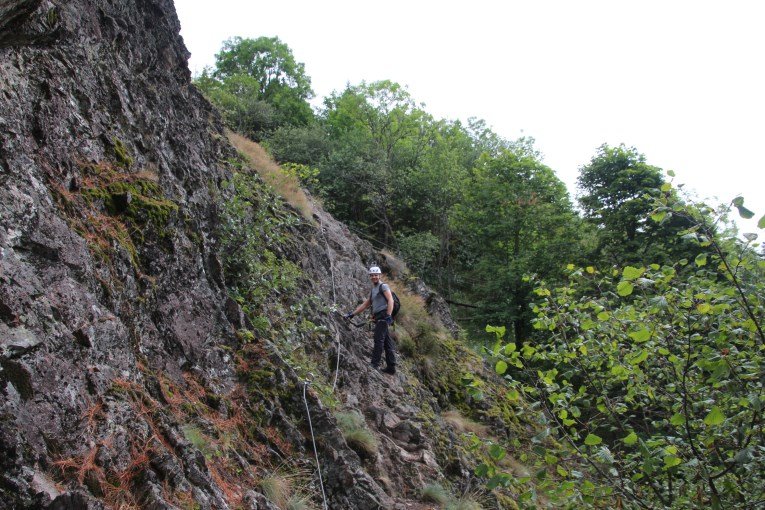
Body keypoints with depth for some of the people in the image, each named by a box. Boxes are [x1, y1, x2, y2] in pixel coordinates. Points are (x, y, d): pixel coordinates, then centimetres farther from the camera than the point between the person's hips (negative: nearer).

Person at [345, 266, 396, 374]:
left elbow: (390, 300, -13)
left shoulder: (383, 286, 0)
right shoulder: (373, 290, 26)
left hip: (383, 316, -9)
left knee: (378, 339, -14)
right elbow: (364, 305, 28)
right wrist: (352, 314, 23)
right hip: (379, 317, 9)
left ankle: (375, 364, -17)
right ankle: (391, 367, 7)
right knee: (387, 342, 7)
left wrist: (388, 315, -24)